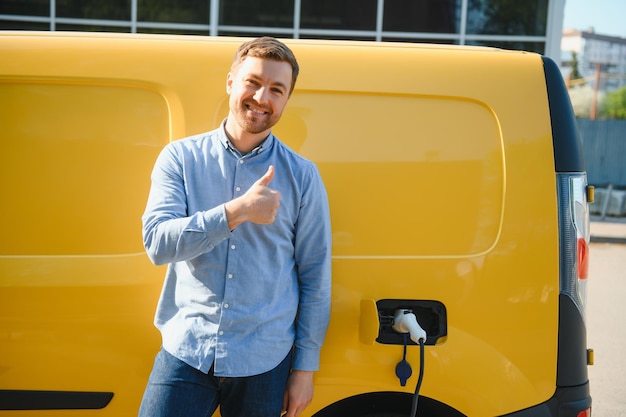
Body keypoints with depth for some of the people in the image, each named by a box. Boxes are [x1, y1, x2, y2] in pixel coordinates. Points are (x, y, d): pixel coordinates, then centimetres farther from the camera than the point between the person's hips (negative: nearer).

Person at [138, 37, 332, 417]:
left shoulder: (302, 176, 0)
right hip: (185, 351, 0)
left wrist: (305, 368, 1)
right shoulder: (180, 157, 1)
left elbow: (315, 278, 2)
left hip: (263, 361, 0)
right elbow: (157, 243, -10)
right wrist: (237, 212, -19)